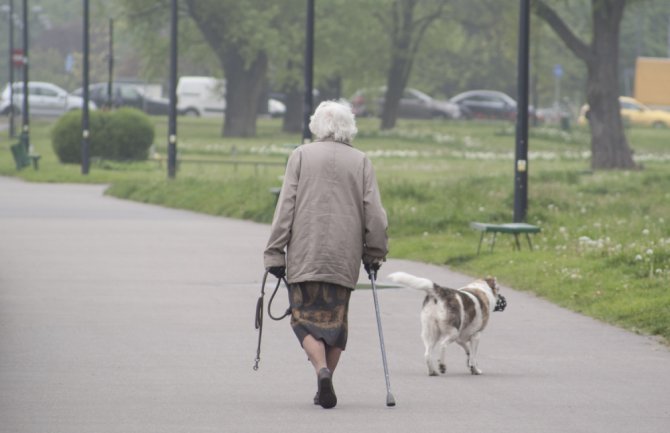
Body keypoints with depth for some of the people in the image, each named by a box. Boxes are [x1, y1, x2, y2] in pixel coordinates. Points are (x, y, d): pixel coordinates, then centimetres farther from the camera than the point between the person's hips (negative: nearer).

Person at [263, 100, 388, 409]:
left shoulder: (301, 155, 2)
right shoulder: (360, 161, 5)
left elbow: (286, 207, -2)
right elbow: (374, 213, 3)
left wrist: (275, 253, 0)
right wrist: (374, 253, 14)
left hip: (304, 256, -2)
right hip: (344, 257, 2)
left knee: (305, 317, 2)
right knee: (336, 319, 12)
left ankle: (322, 369, -23)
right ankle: (325, 385, 10)